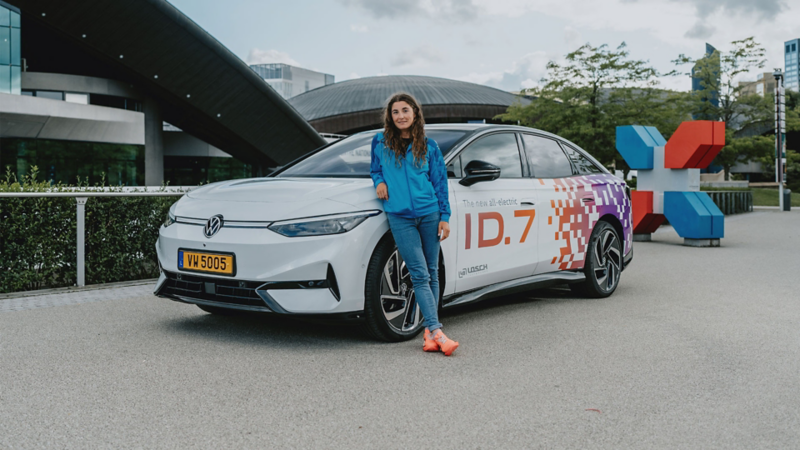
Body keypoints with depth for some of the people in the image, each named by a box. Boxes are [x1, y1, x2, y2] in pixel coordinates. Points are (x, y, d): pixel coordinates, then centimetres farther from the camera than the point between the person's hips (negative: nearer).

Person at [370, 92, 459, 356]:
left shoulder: (429, 146, 9)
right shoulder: (380, 143, 9)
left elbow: (440, 183, 9)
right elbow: (375, 169, 23)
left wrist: (444, 217, 4)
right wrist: (379, 181, 0)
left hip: (429, 214, 1)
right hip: (400, 217, -1)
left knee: (431, 274, 4)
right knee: (420, 275, -8)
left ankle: (430, 331, 12)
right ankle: (437, 332, -11)